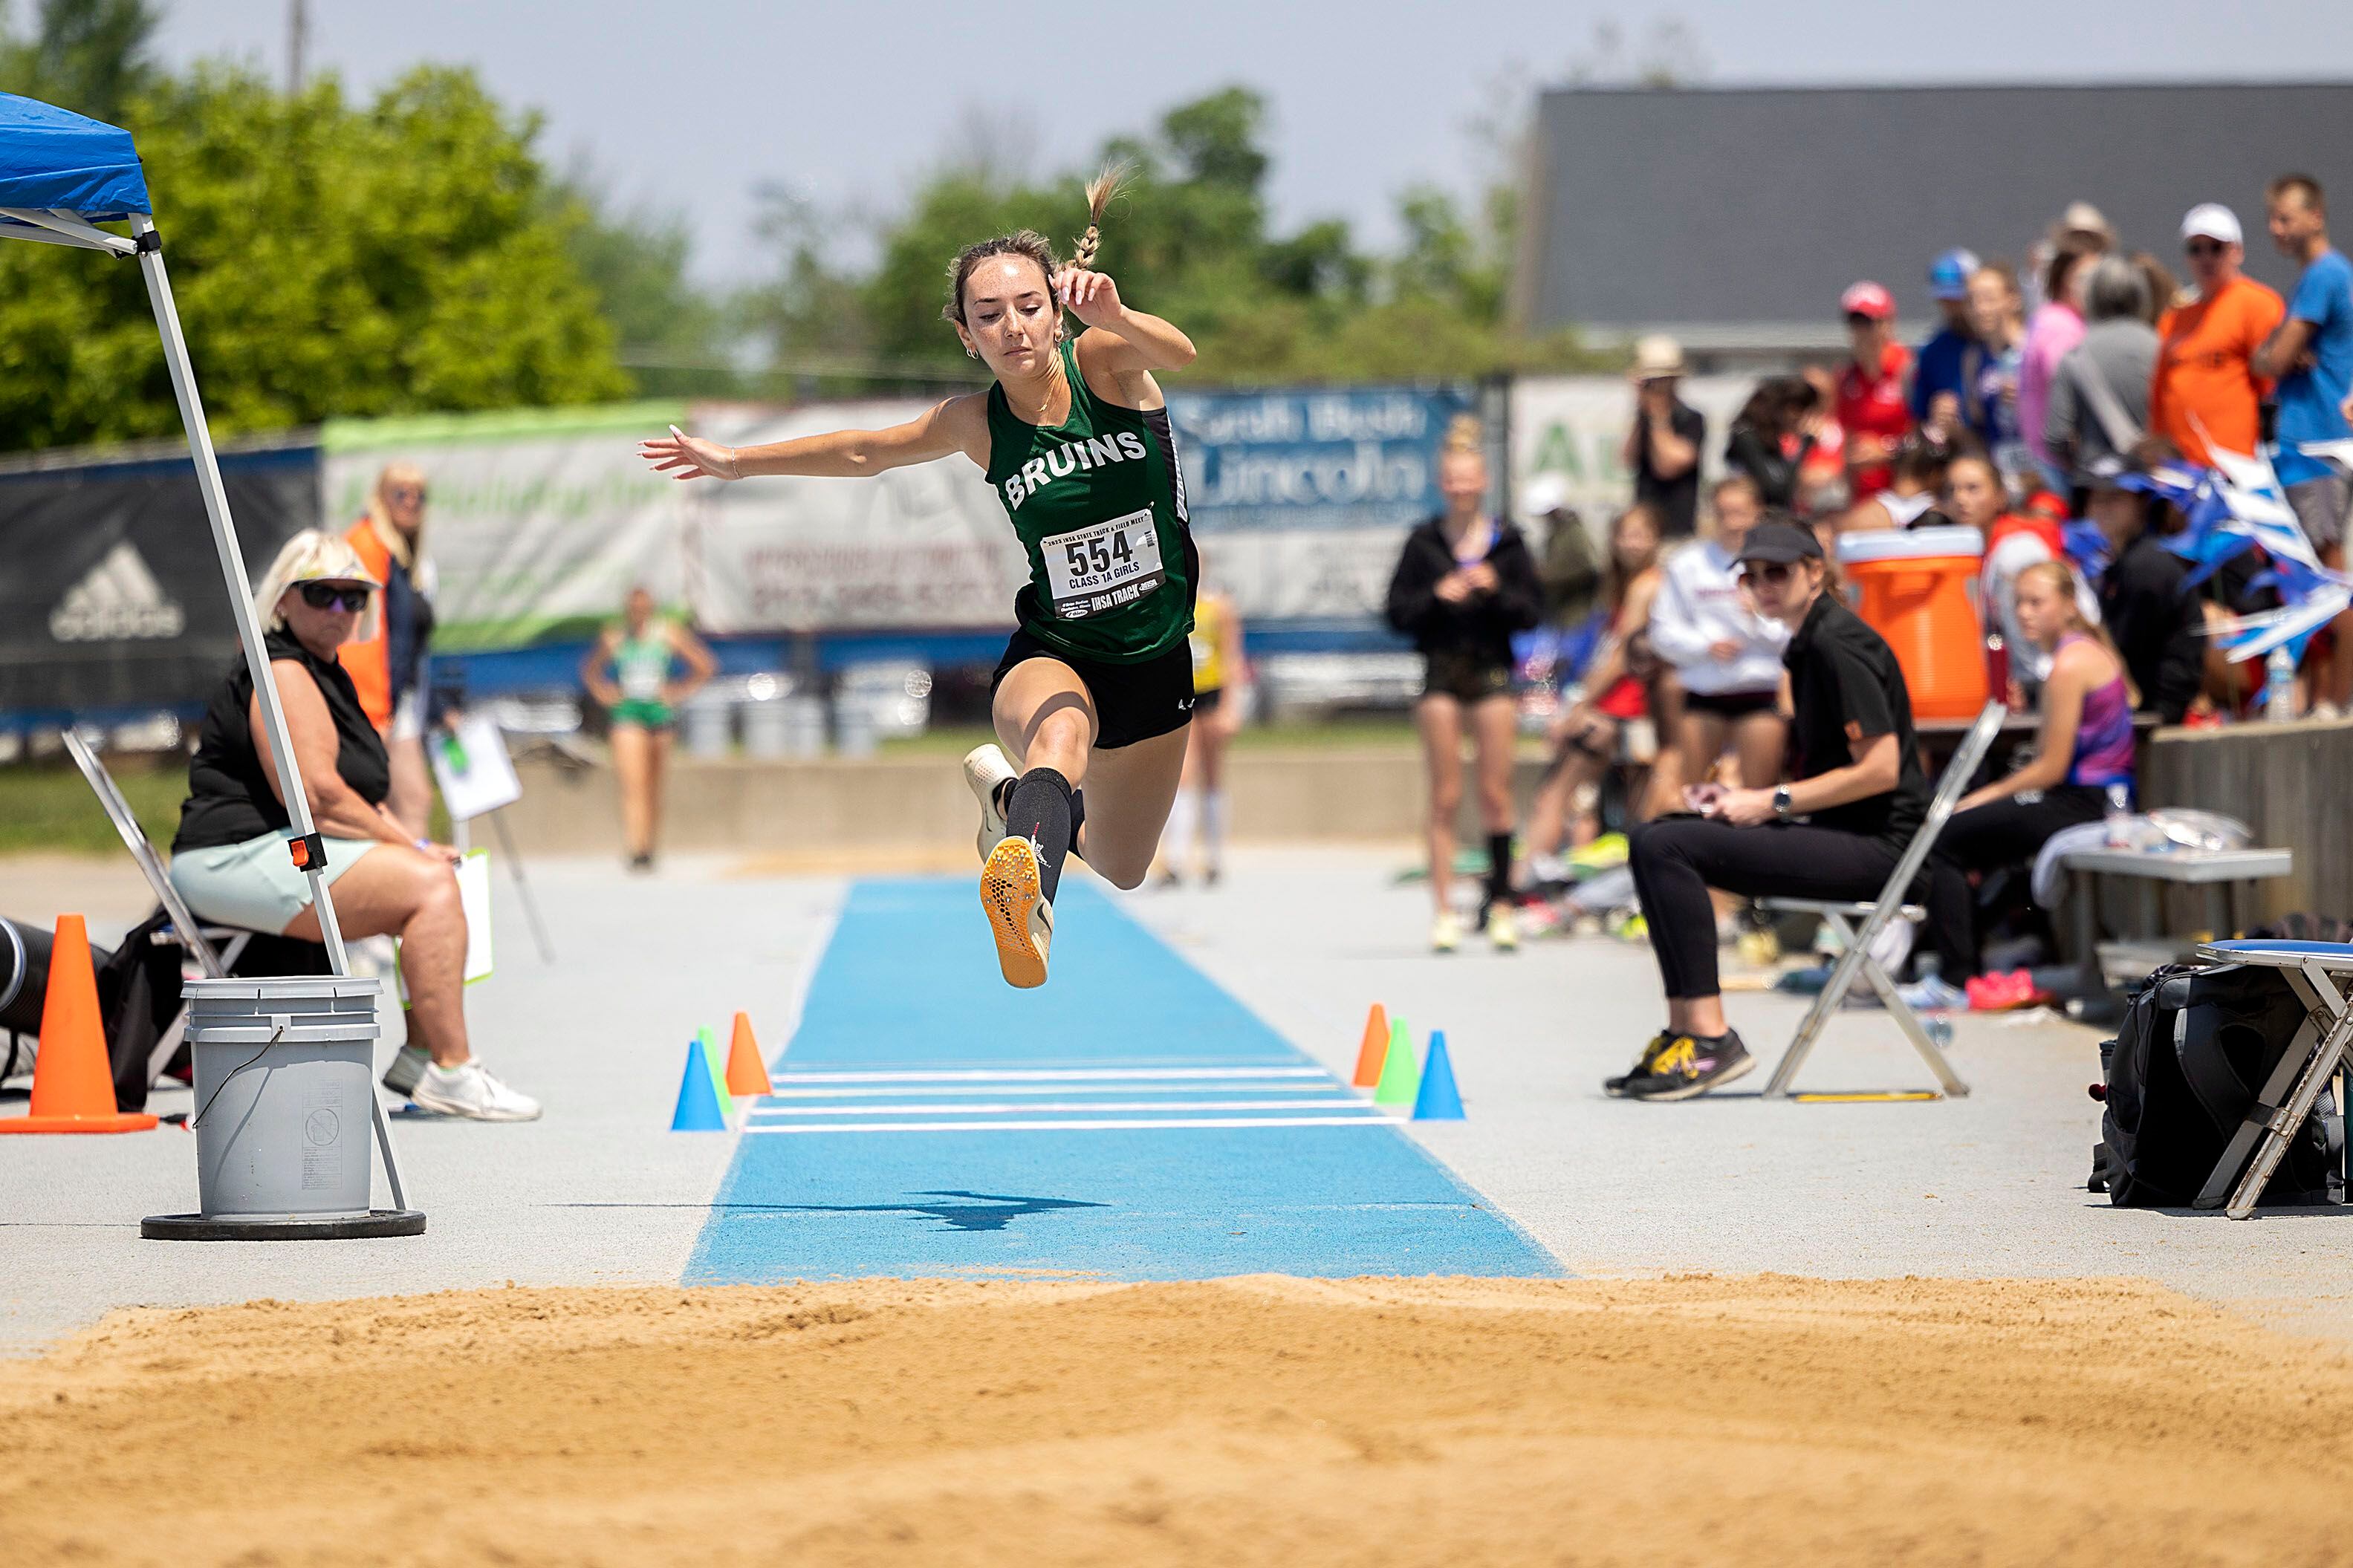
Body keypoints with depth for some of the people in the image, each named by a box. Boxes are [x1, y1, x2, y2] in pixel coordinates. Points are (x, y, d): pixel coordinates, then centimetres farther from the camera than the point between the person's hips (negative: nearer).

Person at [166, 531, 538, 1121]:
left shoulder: (328, 673, 21)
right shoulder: (282, 673, -13)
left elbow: (356, 798, 27)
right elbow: (315, 795, -21)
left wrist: (413, 842, 10)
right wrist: (411, 848, -13)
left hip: (288, 853, 11)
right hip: (239, 858, -11)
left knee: (442, 880, 10)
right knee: (430, 886, -20)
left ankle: (421, 1052, 5)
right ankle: (451, 1073, -22)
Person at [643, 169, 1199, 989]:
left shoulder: (1106, 360, -15)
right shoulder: (974, 425, -9)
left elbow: (1178, 353, -39)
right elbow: (866, 450, 10)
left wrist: (1114, 315, -61)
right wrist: (739, 461, 16)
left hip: (1159, 658, 2)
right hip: (1052, 652, -2)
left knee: (1120, 869, 21)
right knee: (1060, 742, -40)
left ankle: (1006, 787, 52)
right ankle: (1028, 903, -66)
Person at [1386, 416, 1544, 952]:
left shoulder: (1508, 543, 4)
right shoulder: (1423, 543, 4)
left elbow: (1533, 611, 2)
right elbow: (1397, 614, 2)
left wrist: (1495, 590, -13)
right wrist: (1438, 595, -13)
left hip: (1493, 672, 0)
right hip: (1441, 674, 0)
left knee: (1496, 795, -1)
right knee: (1445, 798, -1)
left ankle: (1501, 905, 5)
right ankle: (1443, 912, 0)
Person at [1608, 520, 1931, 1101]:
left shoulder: (1839, 644, -13)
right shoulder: (1810, 644, 18)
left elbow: (1880, 769, -19)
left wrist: (1772, 803, -14)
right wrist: (1745, 799, 9)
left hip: (1875, 843, -10)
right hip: (1839, 834, 10)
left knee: (1665, 849, -20)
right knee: (1653, 839, 10)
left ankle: (1709, 1038, -19)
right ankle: (1683, 1029, 4)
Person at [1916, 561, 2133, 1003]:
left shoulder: (2070, 665, -16)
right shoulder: (2092, 648, 16)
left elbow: (2052, 768, -16)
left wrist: (1987, 796, -5)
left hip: (2081, 806, -10)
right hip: (2097, 797, 10)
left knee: (1942, 840, -9)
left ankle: (1955, 980, -11)